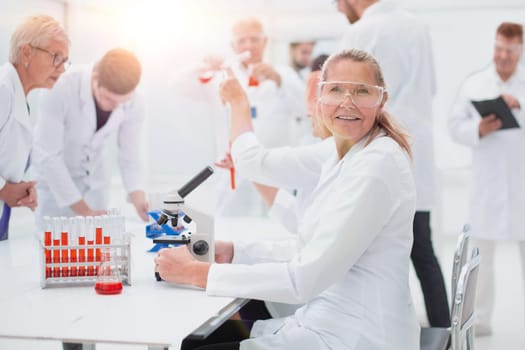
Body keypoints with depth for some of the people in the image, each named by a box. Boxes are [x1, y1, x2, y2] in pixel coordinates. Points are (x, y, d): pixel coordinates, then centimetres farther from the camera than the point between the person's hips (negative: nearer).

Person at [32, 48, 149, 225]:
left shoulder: (134, 105, -21)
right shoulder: (60, 90, -33)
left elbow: (130, 158, -12)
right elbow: (47, 156, -30)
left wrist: (139, 199, -32)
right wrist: (84, 211, -29)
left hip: (96, 177, 3)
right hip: (55, 177, -3)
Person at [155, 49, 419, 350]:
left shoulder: (377, 164, -20)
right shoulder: (343, 156, 10)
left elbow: (306, 278, -23)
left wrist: (198, 272, -19)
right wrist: (233, 252, 2)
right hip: (329, 322, 9)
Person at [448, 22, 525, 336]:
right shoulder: (473, 84, 6)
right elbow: (456, 127, 4)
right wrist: (478, 129, -16)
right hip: (488, 183, 1)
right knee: (481, 252, 3)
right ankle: (480, 318, 12)